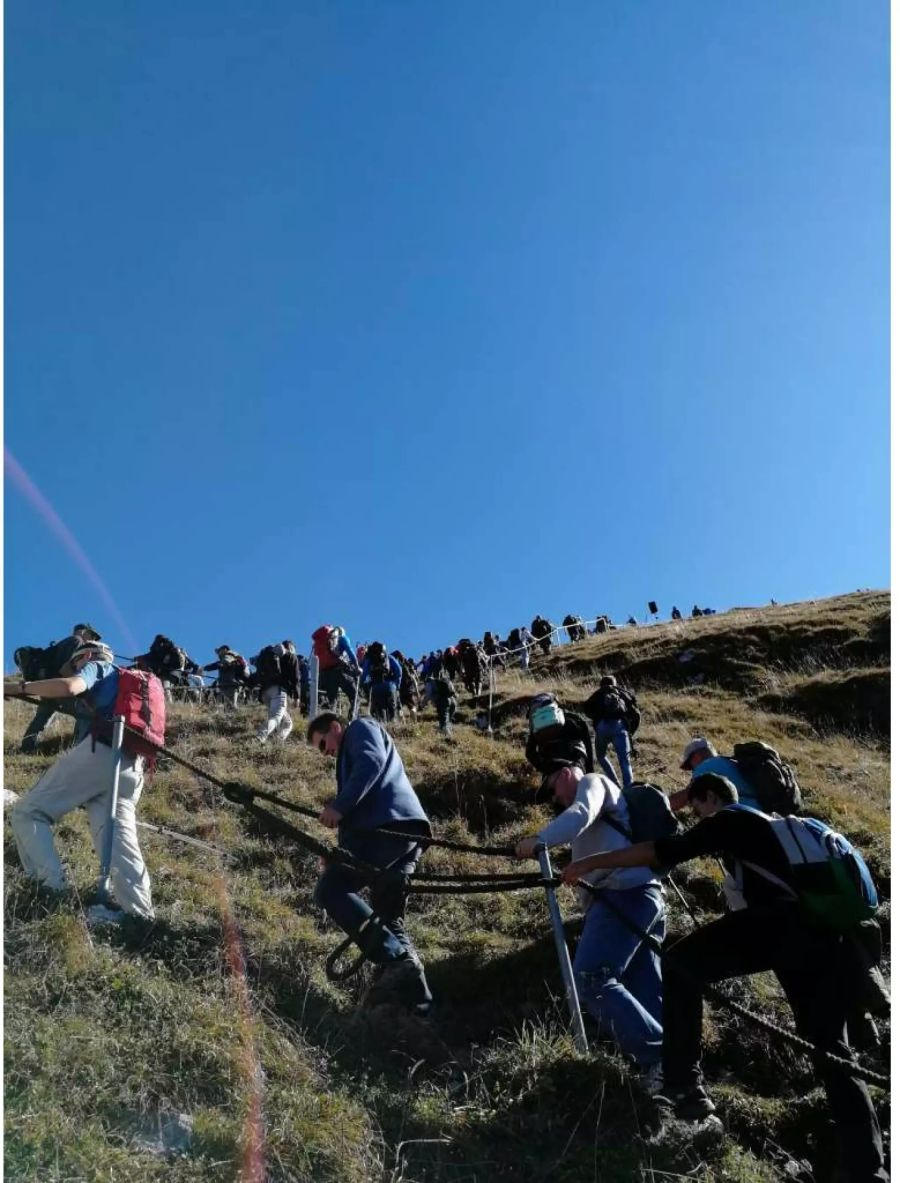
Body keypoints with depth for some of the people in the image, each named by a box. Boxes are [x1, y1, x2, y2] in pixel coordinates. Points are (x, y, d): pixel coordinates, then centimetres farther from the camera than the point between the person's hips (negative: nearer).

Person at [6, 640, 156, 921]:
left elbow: (69, 687, -9)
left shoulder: (96, 667, 14)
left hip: (98, 752, -7)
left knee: (27, 811, -1)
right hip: (130, 767, 7)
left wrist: (16, 687, -2)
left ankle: (52, 890, -19)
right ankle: (141, 915, -18)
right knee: (118, 839, -2)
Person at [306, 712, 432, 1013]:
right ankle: (415, 998, 4)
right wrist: (342, 852, 24)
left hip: (387, 824, -10)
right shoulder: (352, 751, 39)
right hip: (408, 831, 10)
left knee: (330, 890, -12)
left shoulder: (361, 728, 11)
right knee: (388, 916, 11)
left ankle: (396, 960, -23)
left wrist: (338, 807, -17)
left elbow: (371, 764, -11)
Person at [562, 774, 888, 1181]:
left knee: (679, 964, 5)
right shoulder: (767, 825, 34)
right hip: (826, 937, 8)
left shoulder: (729, 821, 10)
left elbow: (663, 853, 0)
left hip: (779, 922, -8)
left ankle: (683, 1087, 0)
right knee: (833, 1050, 18)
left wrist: (592, 863, 2)